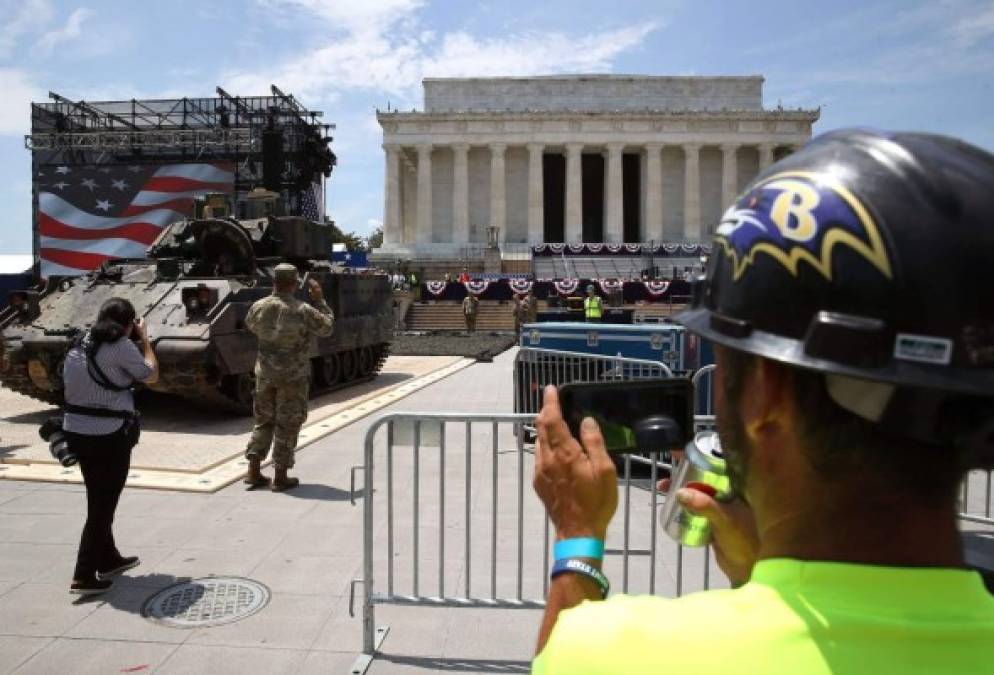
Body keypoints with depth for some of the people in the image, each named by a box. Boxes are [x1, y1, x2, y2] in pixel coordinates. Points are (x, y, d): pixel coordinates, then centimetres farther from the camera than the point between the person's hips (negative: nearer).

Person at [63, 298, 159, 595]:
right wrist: (144, 339, 7)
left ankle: (109, 560, 35)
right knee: (103, 505, 4)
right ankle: (84, 577, 9)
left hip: (74, 431, 8)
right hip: (109, 435, -8)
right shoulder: (121, 347, -15)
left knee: (99, 501, 20)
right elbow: (151, 376, -5)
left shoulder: (79, 345, 7)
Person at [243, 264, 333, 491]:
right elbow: (327, 328, -2)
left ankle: (254, 472, 16)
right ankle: (280, 478, 10)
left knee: (263, 420, 18)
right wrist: (319, 300, 5)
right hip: (293, 375, -4)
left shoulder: (258, 306, -4)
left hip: (265, 372, 4)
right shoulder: (303, 310, -16)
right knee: (287, 424, 5)